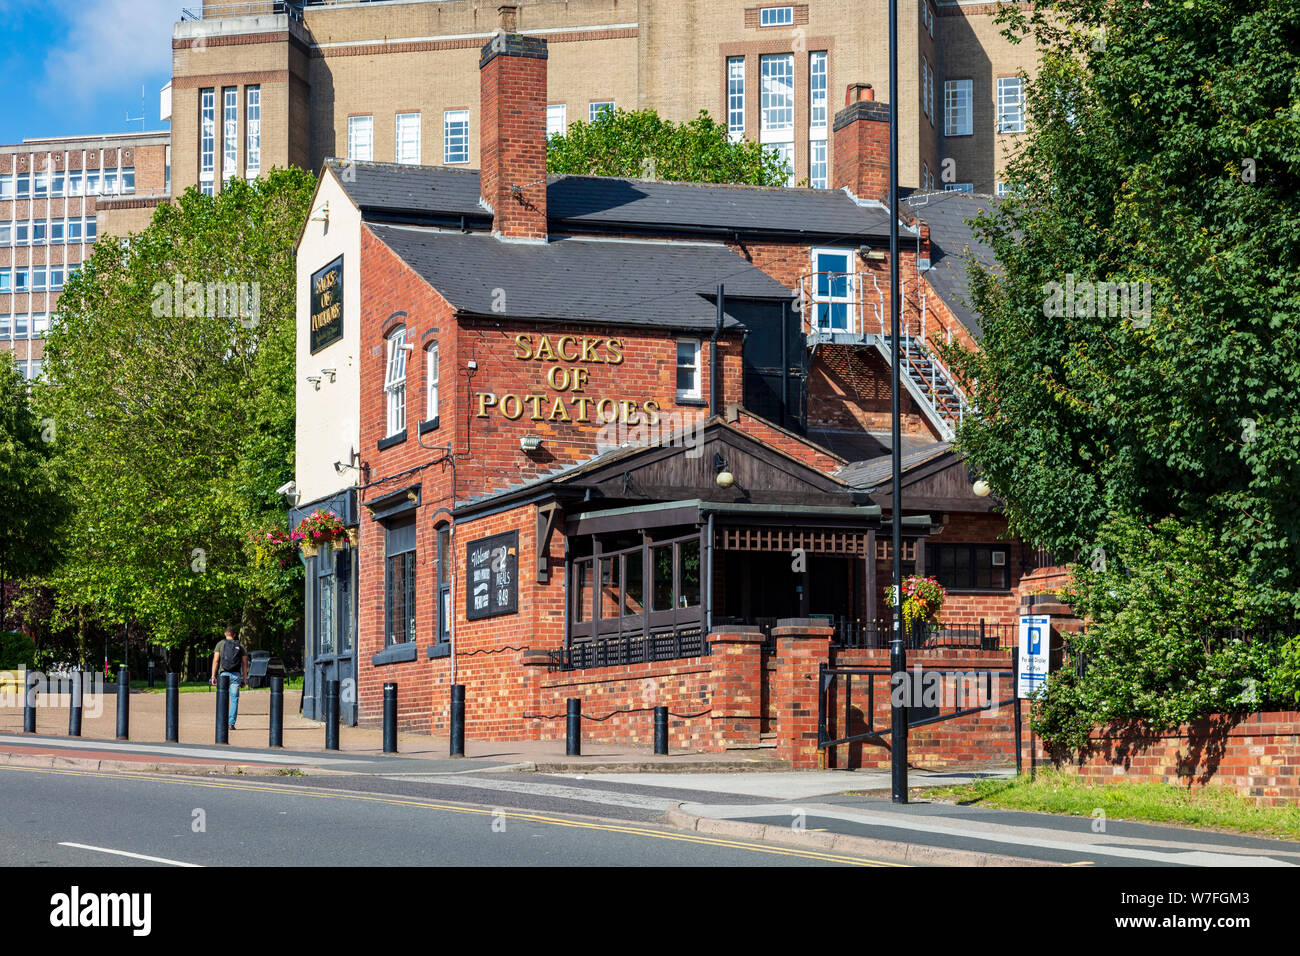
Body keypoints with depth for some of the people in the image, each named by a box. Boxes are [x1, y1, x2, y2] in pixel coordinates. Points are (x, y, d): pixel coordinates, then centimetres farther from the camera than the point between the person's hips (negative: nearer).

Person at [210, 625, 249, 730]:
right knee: (234, 699, 2)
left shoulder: (220, 644, 5)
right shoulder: (240, 646, 10)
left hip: (224, 674, -1)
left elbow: (215, 660, -2)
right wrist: (244, 678, 11)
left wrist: (213, 676, -2)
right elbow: (245, 663, 7)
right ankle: (232, 723, -5)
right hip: (236, 675, 1)